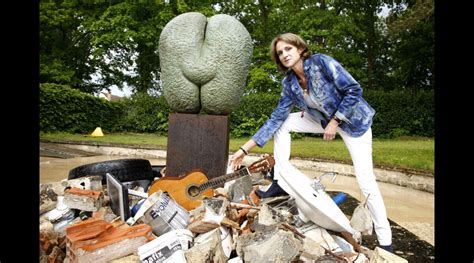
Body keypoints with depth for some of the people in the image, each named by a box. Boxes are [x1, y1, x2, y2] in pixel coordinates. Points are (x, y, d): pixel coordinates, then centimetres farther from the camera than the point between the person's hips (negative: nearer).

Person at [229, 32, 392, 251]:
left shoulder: (321, 62, -23)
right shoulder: (289, 83, -8)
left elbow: (354, 90, -22)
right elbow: (275, 119, -11)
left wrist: (335, 122, -21)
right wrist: (244, 149, -14)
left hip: (352, 119, -5)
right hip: (324, 118, 5)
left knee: (365, 180, -9)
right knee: (282, 124, -7)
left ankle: (385, 240, 9)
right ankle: (281, 181, -2)